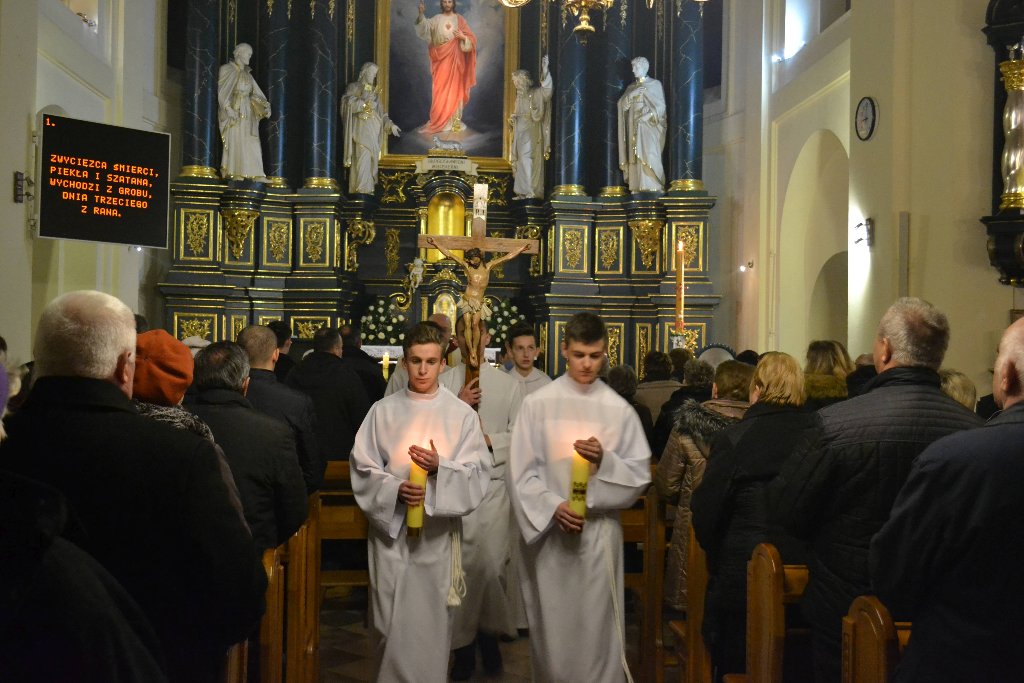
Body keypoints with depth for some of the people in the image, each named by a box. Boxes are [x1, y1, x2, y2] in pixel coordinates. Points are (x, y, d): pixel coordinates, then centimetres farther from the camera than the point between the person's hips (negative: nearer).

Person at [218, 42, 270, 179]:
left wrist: (265, 106, -2)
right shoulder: (227, 70, 0)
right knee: (234, 140, -8)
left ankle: (255, 173, -5)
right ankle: (233, 172, -5)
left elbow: (255, 93, 14)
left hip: (247, 111, 6)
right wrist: (228, 108, -20)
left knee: (252, 141, -2)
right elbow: (222, 91, -8)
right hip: (234, 110, -6)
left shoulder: (247, 73, 18)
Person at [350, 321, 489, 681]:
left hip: (438, 531, 0)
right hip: (391, 527, 1)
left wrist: (440, 467, -21)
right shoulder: (383, 411, 2)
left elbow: (478, 476, -4)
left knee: (431, 623, 6)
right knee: (391, 623, 5)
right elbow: (363, 470, 2)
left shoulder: (462, 414, 0)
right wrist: (394, 489, -16)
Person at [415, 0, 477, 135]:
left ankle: (454, 121, 2)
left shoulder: (459, 19, 5)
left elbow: (471, 38, 2)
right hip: (441, 59, 1)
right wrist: (421, 13, -30)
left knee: (454, 88, -1)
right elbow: (425, 25, -13)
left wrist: (463, 37, -18)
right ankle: (439, 121, 3)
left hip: (455, 58, -1)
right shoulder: (436, 19, 6)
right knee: (440, 89, -1)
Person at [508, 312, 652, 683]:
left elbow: (640, 475, 3)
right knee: (551, 627, 9)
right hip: (548, 532, 0)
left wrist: (605, 461, -15)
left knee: (596, 626, 3)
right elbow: (521, 472, -2)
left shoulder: (620, 410, 2)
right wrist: (553, 507, -15)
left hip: (599, 533, 0)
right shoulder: (536, 404, 0)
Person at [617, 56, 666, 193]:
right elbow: (622, 104, 6)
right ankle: (637, 187, -12)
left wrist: (646, 116, -13)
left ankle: (654, 187, -23)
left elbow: (660, 106, 1)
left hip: (649, 125, -4)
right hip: (634, 125, 4)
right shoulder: (631, 87, 20)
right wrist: (634, 93, -8)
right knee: (635, 155, -7)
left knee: (648, 152, -19)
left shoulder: (655, 84, 7)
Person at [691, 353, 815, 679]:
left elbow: (705, 511, -9)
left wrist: (717, 556, 9)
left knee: (736, 667, 12)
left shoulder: (733, 438, -14)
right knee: (796, 668, 18)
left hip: (744, 577, -3)